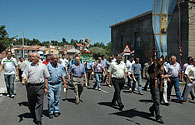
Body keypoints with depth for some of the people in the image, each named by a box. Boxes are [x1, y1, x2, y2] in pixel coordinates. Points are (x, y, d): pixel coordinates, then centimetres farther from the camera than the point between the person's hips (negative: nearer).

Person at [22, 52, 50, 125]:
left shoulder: (43, 66, 5)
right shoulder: (29, 66, 8)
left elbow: (46, 77, 8)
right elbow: (24, 75, 5)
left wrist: (46, 87, 5)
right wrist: (23, 81, -17)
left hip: (40, 86, -2)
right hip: (30, 86, 2)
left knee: (39, 104, -6)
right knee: (31, 103, 11)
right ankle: (34, 117, 33)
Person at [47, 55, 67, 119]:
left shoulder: (60, 66, 9)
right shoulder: (48, 66, -5)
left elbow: (63, 75, 13)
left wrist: (64, 83, 7)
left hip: (58, 85, 4)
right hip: (50, 85, -4)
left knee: (57, 99, 11)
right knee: (51, 99, -6)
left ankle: (56, 111, 23)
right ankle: (50, 112, 7)